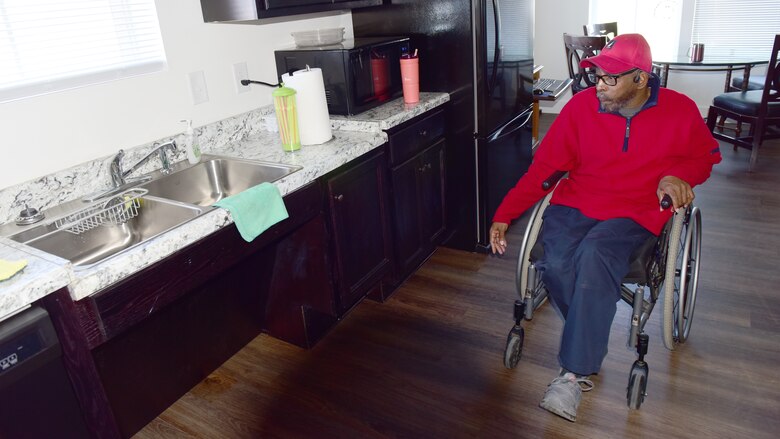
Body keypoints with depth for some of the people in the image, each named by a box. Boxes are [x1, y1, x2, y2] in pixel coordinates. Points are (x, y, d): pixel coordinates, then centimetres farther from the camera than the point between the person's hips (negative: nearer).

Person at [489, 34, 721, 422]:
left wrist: (676, 175, -7)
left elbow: (706, 154, 18)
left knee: (595, 255, -34)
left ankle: (574, 373, -23)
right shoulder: (581, 105, -1)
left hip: (635, 214, -1)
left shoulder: (680, 110, 0)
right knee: (556, 263, -29)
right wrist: (503, 215, -5)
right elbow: (544, 166, 1)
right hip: (576, 203, 2)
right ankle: (591, 343, -1)